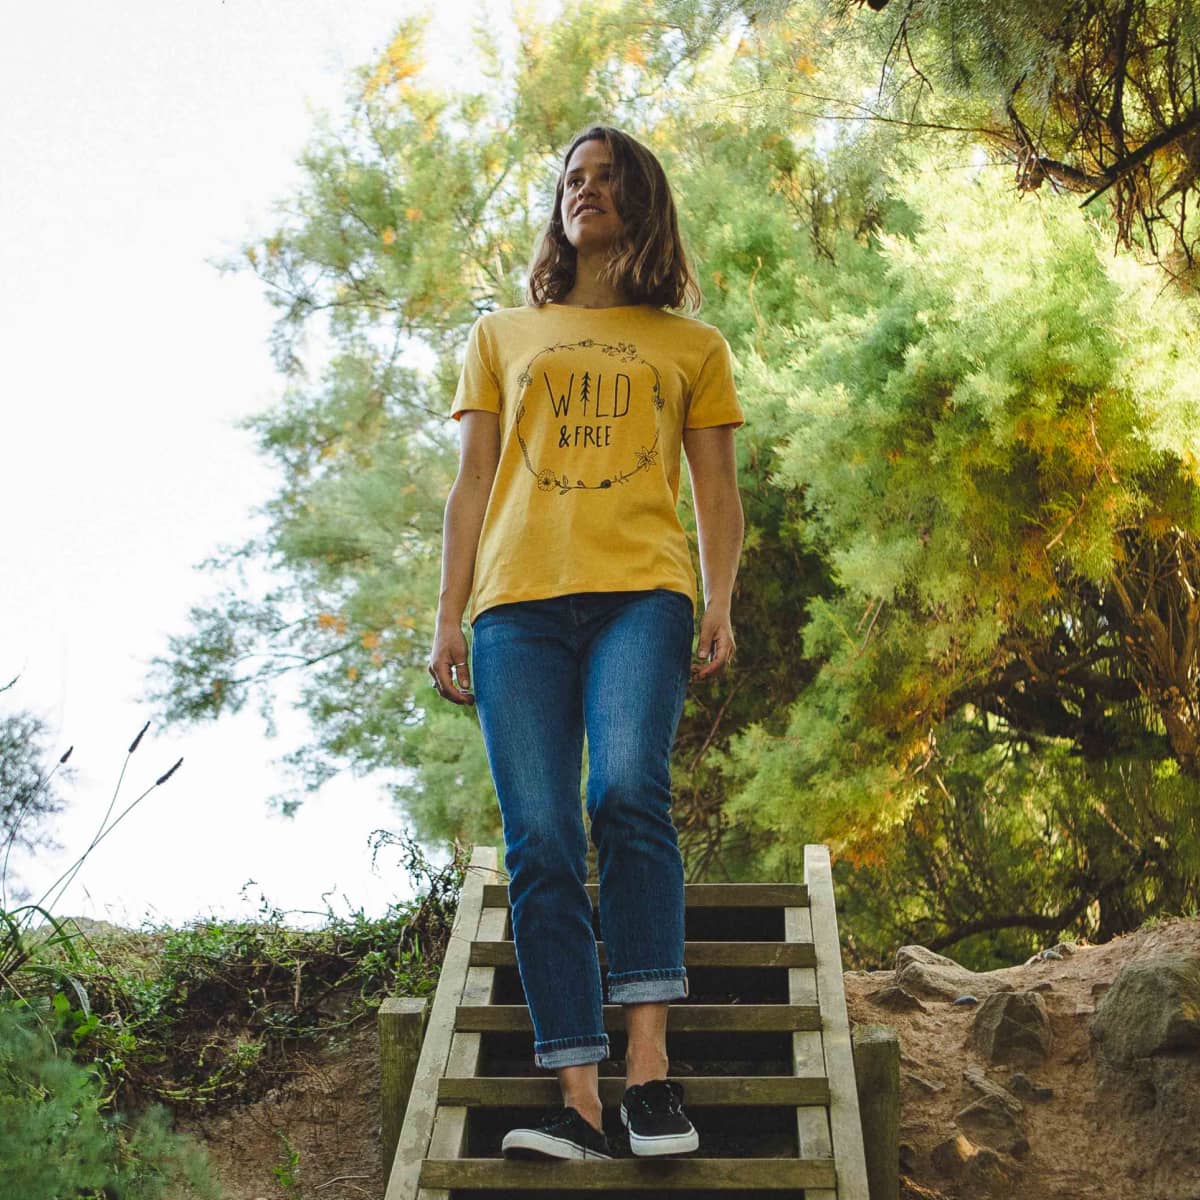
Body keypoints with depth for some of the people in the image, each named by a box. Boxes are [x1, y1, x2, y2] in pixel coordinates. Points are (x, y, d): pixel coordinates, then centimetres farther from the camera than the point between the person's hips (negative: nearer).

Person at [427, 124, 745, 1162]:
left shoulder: (691, 346, 21)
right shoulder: (504, 336, 25)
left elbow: (718, 492, 16)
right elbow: (472, 484, 19)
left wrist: (720, 603, -2)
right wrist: (449, 619, 9)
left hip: (640, 590, -2)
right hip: (519, 603, 2)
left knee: (629, 791, -27)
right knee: (540, 844, -9)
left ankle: (650, 1064, -22)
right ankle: (580, 1102, -10)